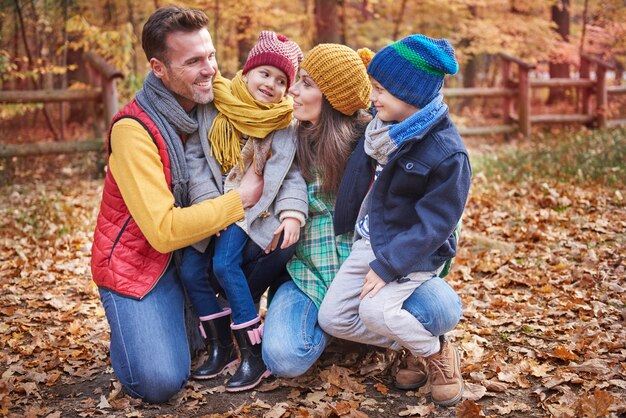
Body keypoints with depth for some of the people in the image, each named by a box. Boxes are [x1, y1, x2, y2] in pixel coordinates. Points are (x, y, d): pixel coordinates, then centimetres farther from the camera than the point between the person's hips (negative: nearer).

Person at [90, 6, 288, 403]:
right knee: (161, 382, -21)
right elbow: (164, 231, -28)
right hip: (140, 261, -6)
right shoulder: (134, 129, -23)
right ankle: (134, 323, 12)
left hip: (199, 244, 6)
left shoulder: (214, 103, -5)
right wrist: (241, 199, -23)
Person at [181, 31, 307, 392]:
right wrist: (209, 202, -14)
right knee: (191, 271, -8)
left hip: (253, 209, -3)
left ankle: (255, 354, -11)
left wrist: (292, 213, -19)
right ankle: (220, 348, 12)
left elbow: (292, 174, -3)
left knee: (225, 264, -23)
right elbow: (195, 157, -5)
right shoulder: (216, 108, -3)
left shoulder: (286, 124, -2)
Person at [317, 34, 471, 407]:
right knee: (332, 318, 0)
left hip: (416, 251, -7)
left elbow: (434, 223, -22)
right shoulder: (384, 126, -2)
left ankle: (438, 354, 0)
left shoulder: (448, 153, -22)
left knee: (375, 309, -29)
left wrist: (388, 265, -26)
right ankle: (407, 345, 16)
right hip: (371, 240, 7)